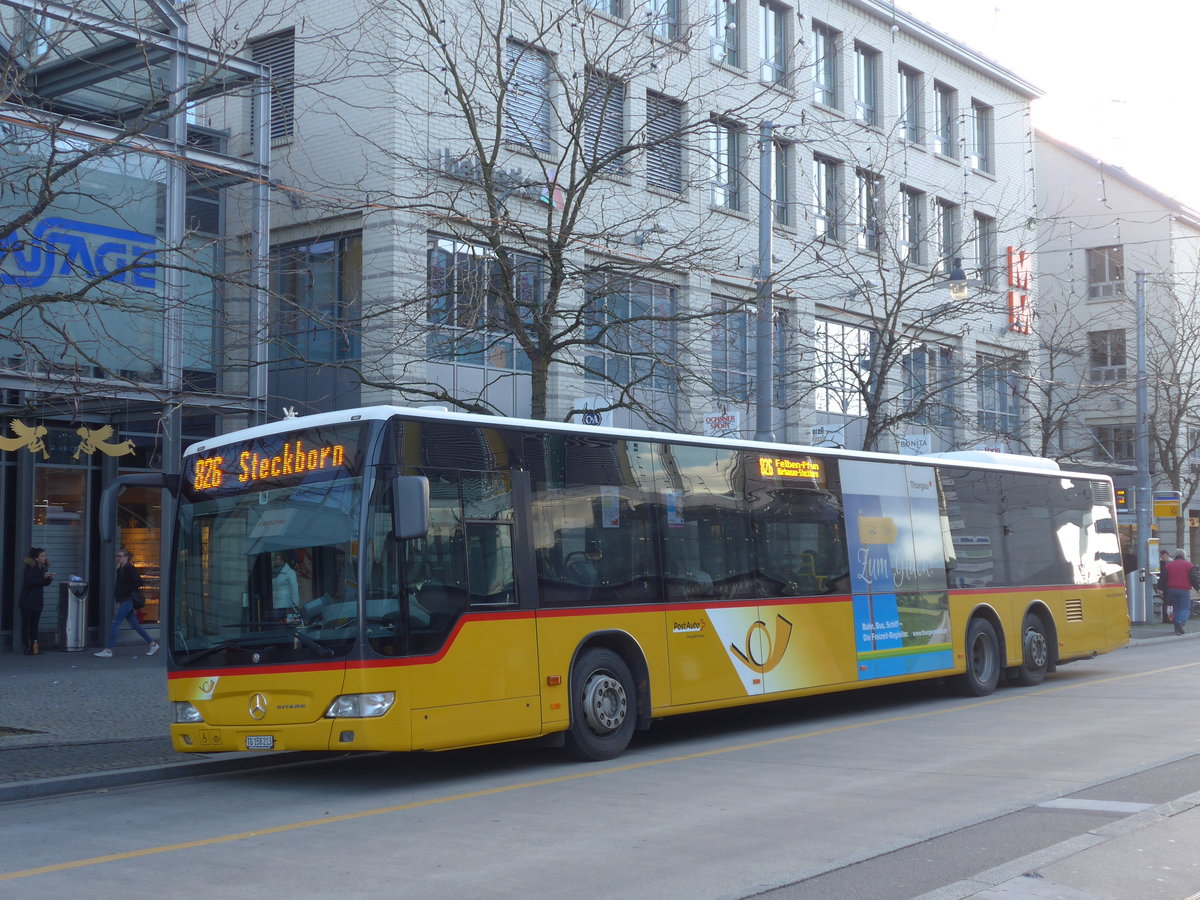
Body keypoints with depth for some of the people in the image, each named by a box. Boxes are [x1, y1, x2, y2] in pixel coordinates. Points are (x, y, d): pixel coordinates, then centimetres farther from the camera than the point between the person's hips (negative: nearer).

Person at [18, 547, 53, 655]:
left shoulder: (43, 567, 9)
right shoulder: (29, 567, -12)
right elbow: (28, 582, -21)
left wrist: (49, 578, -5)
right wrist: (43, 577, -24)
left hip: (38, 601, 7)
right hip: (27, 601, -7)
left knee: (34, 625, 7)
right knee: (26, 624, -3)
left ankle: (34, 647, 9)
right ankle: (26, 648, -1)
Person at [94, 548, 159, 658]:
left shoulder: (129, 569, -12)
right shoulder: (120, 569, 15)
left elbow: (139, 582, -18)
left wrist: (126, 590, -17)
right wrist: (118, 601, 14)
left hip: (128, 600, -9)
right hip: (124, 601, 9)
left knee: (115, 623, -10)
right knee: (135, 624, 12)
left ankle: (108, 650, -7)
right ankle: (153, 644, 18)